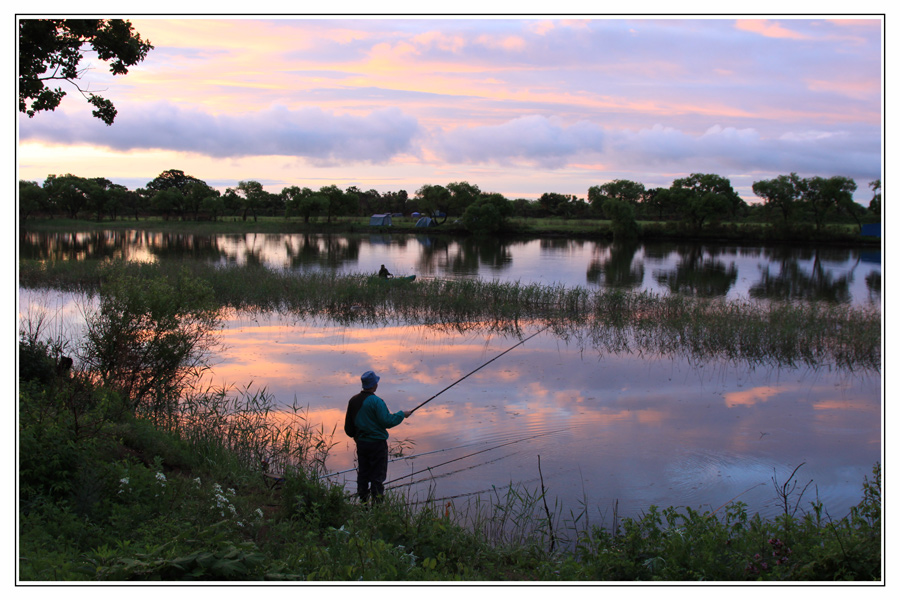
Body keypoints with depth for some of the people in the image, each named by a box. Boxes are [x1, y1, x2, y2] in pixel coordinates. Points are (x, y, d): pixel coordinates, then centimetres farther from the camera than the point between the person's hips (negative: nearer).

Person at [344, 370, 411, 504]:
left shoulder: (353, 401, 5)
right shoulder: (376, 401, -17)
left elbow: (348, 425, 13)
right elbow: (387, 421, -20)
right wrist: (402, 414, -7)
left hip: (361, 443, 7)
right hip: (377, 443, -7)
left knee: (362, 475, 12)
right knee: (377, 476, -1)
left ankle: (363, 503, 17)